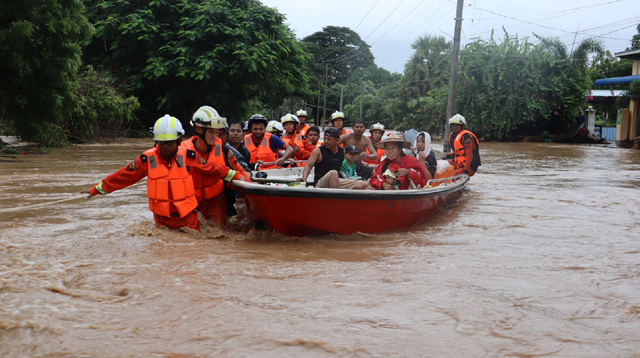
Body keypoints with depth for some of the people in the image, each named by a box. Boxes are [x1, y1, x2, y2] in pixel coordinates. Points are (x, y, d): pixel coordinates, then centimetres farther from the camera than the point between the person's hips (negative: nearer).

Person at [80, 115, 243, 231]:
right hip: (162, 218, 0)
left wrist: (235, 176, 7)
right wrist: (97, 189, 2)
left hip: (187, 216, 0)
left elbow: (211, 168, 4)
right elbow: (123, 176, 0)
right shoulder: (147, 159, -7)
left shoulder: (188, 156, -8)